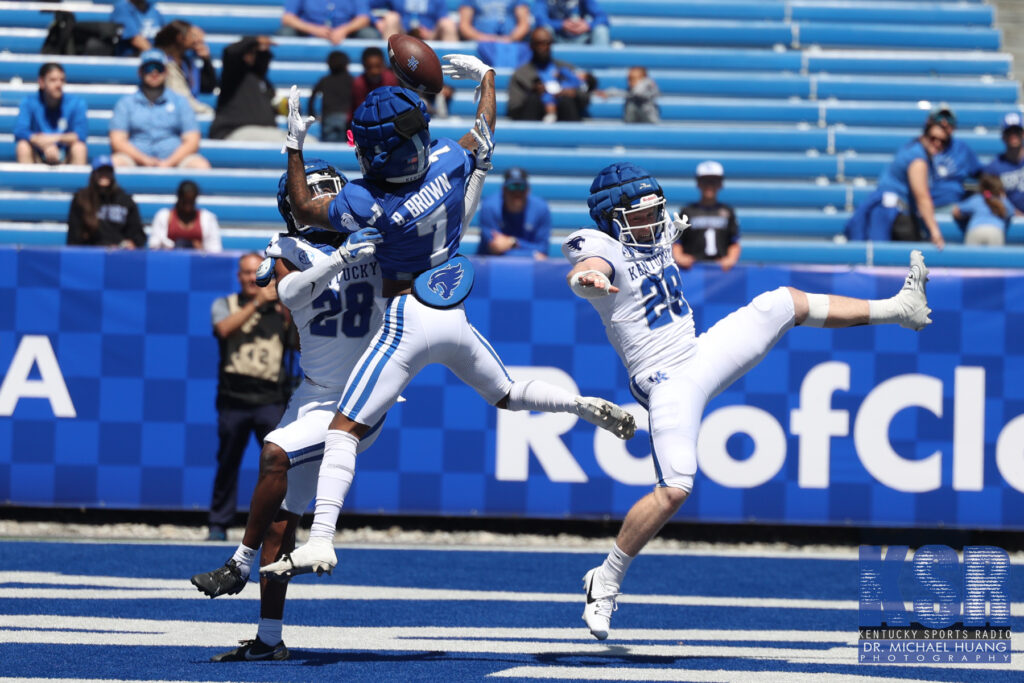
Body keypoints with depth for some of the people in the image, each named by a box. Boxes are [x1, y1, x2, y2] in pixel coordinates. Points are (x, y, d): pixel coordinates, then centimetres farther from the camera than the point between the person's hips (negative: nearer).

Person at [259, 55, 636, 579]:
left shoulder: (369, 202, -22)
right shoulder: (449, 160, -9)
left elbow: (303, 210, -6)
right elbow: (485, 130, 13)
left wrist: (294, 145, -4)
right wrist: (485, 74, 27)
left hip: (408, 323, -6)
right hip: (455, 319, 6)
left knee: (344, 430, -7)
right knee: (507, 395, 32)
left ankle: (321, 541, -18)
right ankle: (587, 407, 15)